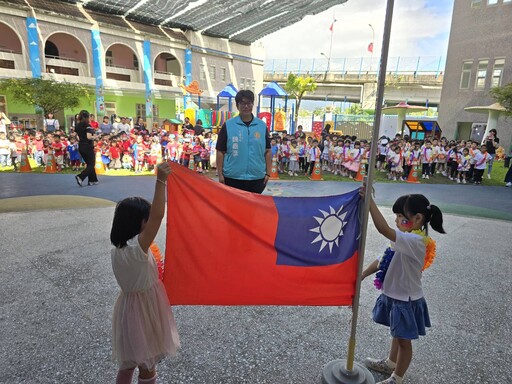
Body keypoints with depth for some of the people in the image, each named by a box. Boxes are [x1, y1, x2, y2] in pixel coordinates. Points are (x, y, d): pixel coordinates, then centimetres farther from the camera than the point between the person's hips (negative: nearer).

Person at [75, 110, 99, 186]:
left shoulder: (77, 126, 7)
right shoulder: (88, 126, -14)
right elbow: (89, 137, -23)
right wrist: (95, 137, -6)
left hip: (81, 147, 7)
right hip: (88, 147, -7)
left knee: (88, 164, 17)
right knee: (91, 165, 1)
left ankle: (92, 180, 19)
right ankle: (80, 177, -17)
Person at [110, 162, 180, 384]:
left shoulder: (119, 248, -4)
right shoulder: (136, 248, -30)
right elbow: (158, 216, -41)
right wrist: (161, 181, -41)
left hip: (130, 305, 8)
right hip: (143, 309, -8)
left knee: (128, 363, 25)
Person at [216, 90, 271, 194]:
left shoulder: (262, 126, 5)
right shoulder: (228, 125, -2)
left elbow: (267, 151, 8)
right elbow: (220, 152, -1)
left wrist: (268, 173, 3)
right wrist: (220, 175, -4)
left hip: (257, 178, 2)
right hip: (232, 178, -2)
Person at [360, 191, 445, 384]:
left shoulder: (414, 241, -30)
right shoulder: (407, 241, 1)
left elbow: (384, 229, -44)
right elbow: (383, 261, 5)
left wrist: (369, 200, -43)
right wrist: (362, 275, -1)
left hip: (406, 300, -8)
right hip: (395, 296, 9)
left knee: (404, 340, 13)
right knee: (397, 335, 27)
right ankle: (390, 364, 48)